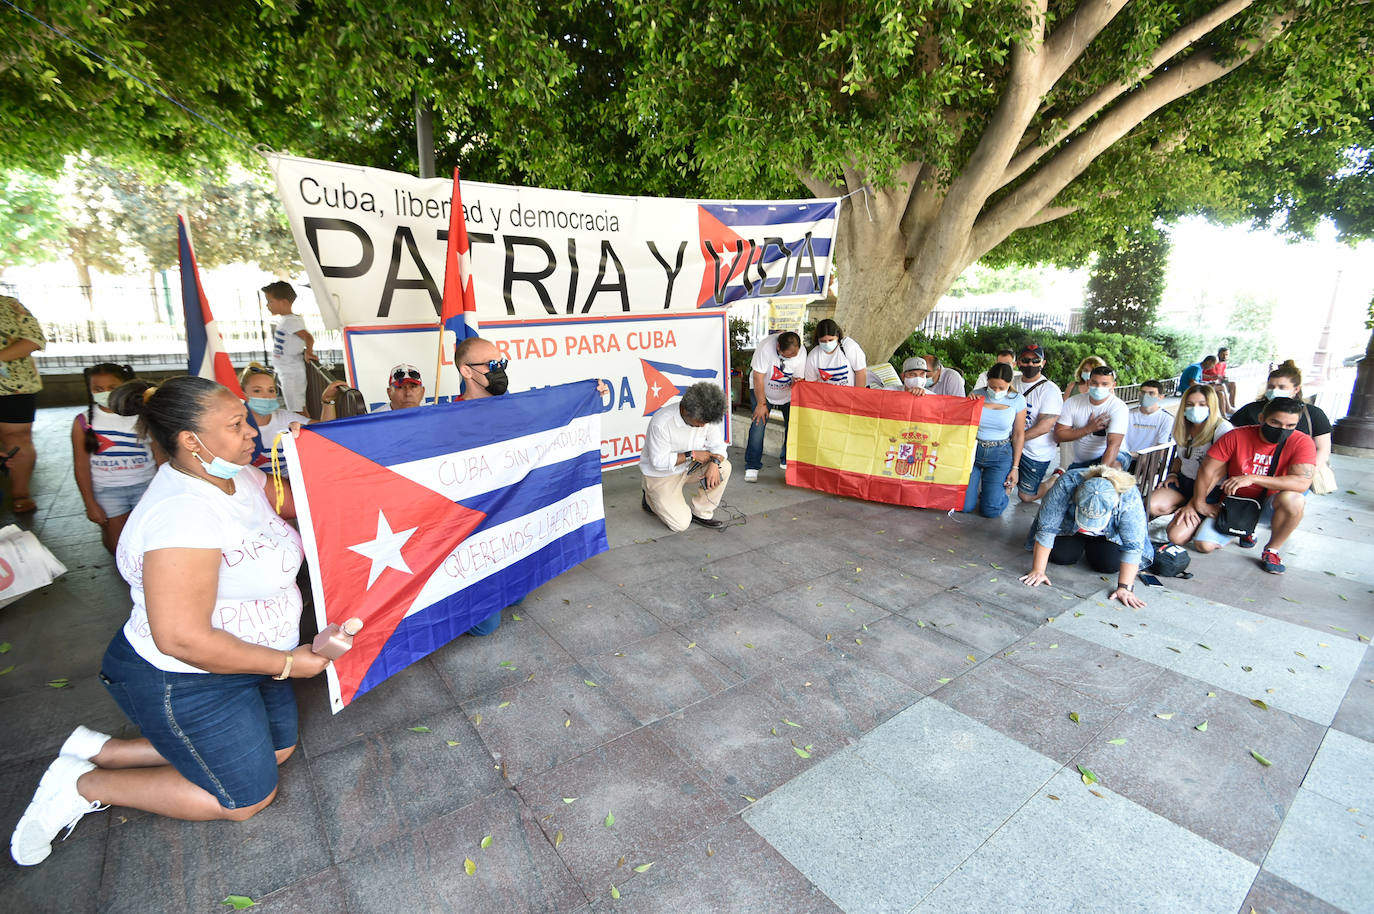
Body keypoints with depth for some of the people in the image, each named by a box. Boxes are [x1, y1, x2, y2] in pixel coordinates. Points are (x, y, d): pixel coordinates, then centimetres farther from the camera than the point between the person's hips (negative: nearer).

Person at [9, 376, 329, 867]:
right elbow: (181, 639, -33)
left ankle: (103, 750, 26)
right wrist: (287, 664, -24)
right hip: (183, 682, -9)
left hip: (244, 656, 9)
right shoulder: (184, 514, -33)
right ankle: (84, 785, 19)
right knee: (248, 796, 7)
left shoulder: (237, 477, -5)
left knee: (278, 748, 22)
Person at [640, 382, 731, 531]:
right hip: (662, 474, -5)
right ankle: (650, 497, 17)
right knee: (680, 524, -12)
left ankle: (701, 513, -3)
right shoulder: (661, 423, -31)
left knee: (724, 467, -20)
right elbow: (658, 462, -27)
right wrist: (692, 455, -28)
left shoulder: (705, 417, -13)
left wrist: (714, 462, -31)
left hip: (689, 467, 6)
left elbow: (718, 445, -8)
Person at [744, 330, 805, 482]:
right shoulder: (765, 347, -33)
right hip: (762, 390, -3)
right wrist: (761, 404, -20)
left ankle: (787, 461, 20)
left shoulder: (801, 352, -23)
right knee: (758, 424, -15)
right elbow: (758, 378, -25)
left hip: (787, 394, 3)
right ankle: (752, 466, -6)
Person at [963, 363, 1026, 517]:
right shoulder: (977, 395, -4)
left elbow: (1018, 435, 1)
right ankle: (978, 483, 27)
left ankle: (1004, 487, 27)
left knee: (990, 510, -7)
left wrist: (1015, 468, 0)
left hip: (1000, 454, -1)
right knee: (965, 505, -6)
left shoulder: (1017, 400, -5)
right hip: (973, 451, 1)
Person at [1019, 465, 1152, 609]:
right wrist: (1038, 571, -34)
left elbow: (1133, 547, -32)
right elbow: (1046, 528, -34)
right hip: (1069, 526, 0)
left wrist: (1124, 588, -37)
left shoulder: (1130, 498, -36)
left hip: (1110, 534, 0)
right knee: (1059, 555, -18)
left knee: (1110, 564, -18)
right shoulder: (1066, 485, -38)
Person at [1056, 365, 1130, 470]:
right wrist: (1088, 429, -17)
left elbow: (1114, 444, -25)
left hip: (1107, 458, -2)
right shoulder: (1072, 403, -4)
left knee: (1117, 461, -32)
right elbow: (1058, 435, -6)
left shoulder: (1119, 408, -14)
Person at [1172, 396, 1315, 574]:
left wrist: (1252, 478, -34)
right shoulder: (1236, 436, -12)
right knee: (1203, 545, -17)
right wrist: (1198, 504, -13)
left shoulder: (1302, 442, -13)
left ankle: (1271, 550, -10)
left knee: (1292, 499, -36)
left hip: (1268, 505, -1)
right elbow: (1208, 471, -10)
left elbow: (1302, 482, -27)